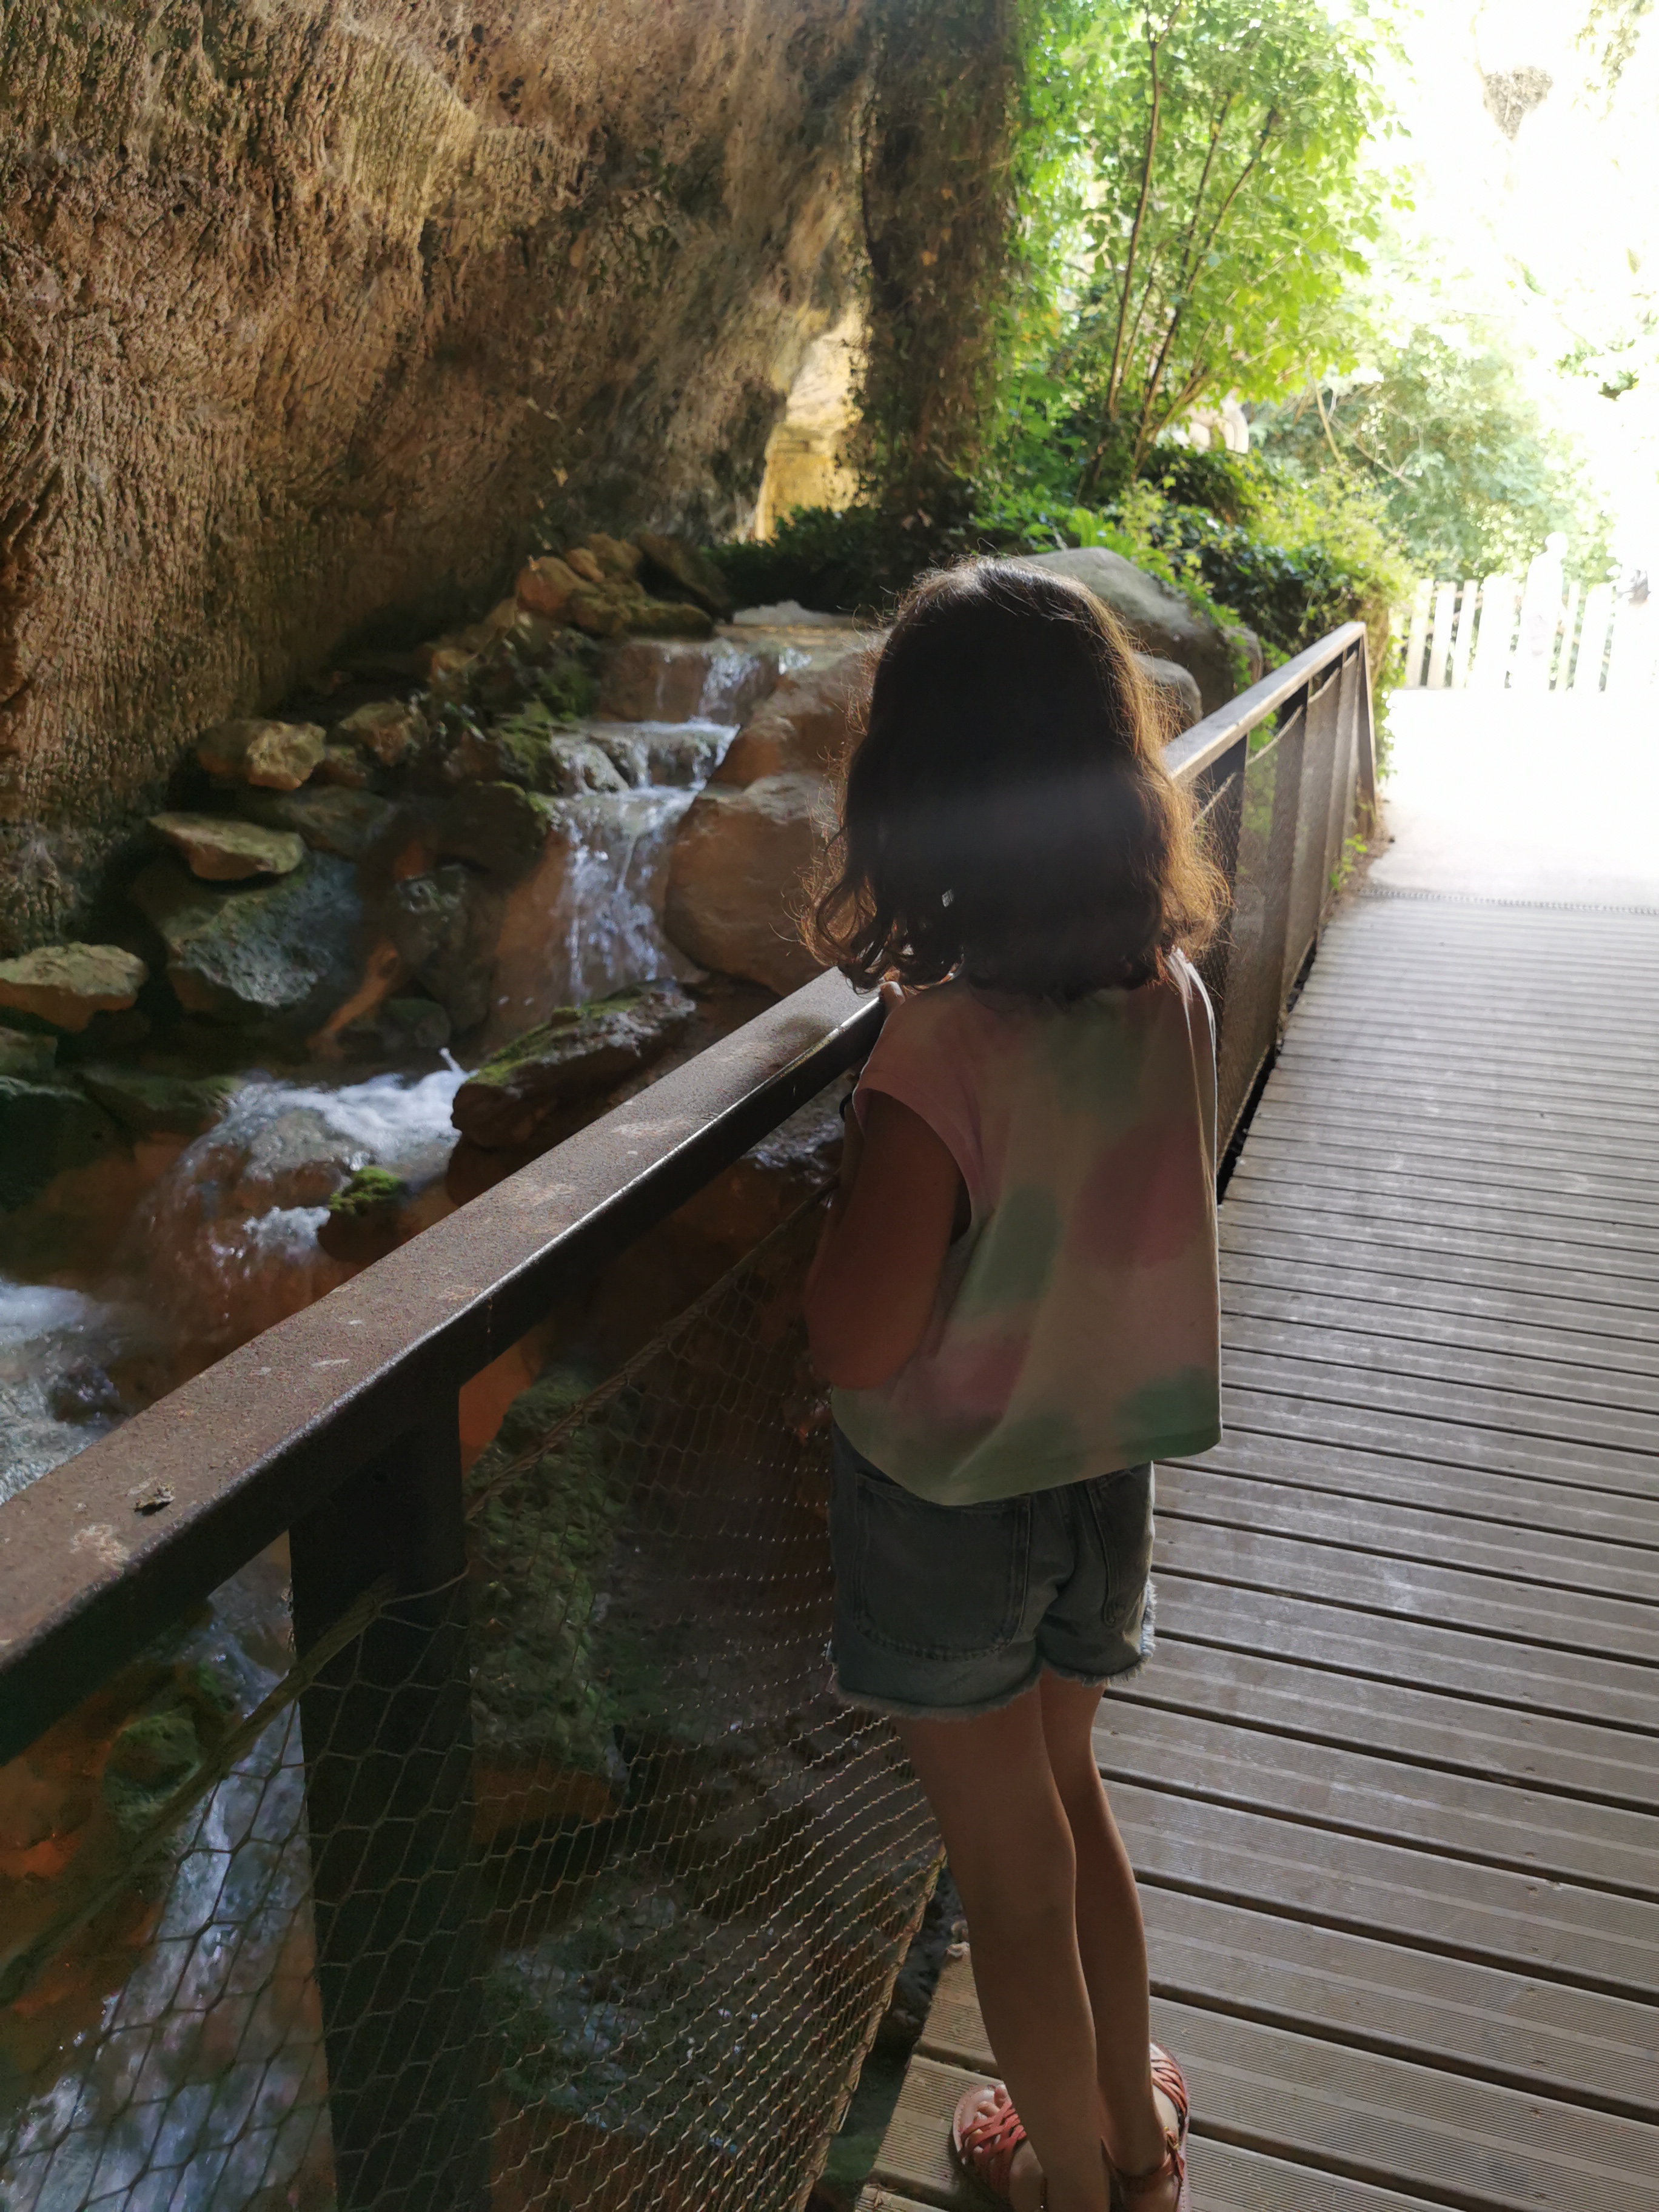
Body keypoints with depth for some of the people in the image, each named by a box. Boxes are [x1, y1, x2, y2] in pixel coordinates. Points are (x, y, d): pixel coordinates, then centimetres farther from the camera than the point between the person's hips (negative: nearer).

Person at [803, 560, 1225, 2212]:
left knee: (1013, 1867, 18)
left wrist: (840, 1176, -10)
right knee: (1066, 1799, 29)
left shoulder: (938, 1049, -29)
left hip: (950, 1505, -5)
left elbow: (856, 1341, -24)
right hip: (1105, 1472, 6)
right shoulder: (1173, 994, -11)